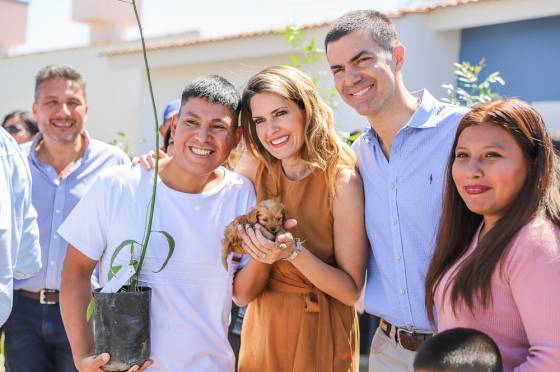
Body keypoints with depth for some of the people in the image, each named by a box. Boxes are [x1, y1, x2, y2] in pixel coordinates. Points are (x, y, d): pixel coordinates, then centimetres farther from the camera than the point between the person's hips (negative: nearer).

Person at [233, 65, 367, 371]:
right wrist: (261, 254, -26)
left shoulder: (342, 181, -18)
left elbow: (351, 291, -15)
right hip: (262, 325, 4)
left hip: (322, 331, -4)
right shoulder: (253, 170, -7)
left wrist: (293, 252, -28)